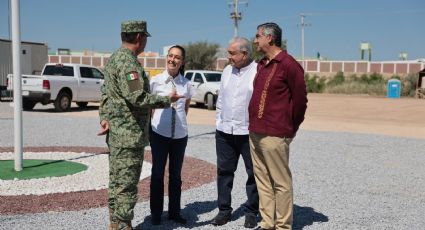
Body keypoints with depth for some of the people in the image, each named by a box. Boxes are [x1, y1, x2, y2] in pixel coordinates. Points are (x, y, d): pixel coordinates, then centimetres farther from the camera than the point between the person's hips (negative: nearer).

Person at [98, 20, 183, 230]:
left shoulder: (114, 58, 15)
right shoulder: (128, 62, -18)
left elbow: (106, 92, 16)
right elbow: (137, 98, -24)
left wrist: (104, 118, 7)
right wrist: (166, 100, -12)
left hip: (115, 133, 10)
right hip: (130, 135, -10)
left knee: (117, 182, 17)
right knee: (126, 185, -3)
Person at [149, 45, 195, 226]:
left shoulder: (186, 84, 1)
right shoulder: (156, 81, -5)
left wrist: (179, 120, 9)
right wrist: (150, 125, 4)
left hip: (180, 135, 2)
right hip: (159, 133, -2)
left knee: (175, 174, 12)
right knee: (158, 173, 6)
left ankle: (174, 212, 24)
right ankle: (156, 213, 18)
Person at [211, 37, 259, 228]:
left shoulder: (259, 72, -10)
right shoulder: (227, 71, 11)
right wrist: (218, 121, 14)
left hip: (249, 132, -5)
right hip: (224, 132, 6)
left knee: (253, 173, 6)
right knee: (224, 171, 10)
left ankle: (251, 212, 19)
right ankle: (224, 210, 22)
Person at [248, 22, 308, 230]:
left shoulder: (289, 64, -9)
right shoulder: (261, 65, 16)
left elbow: (300, 99, -7)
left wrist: (289, 128, 2)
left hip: (274, 135, -8)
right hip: (255, 132, 8)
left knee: (281, 182, 0)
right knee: (262, 180, 13)